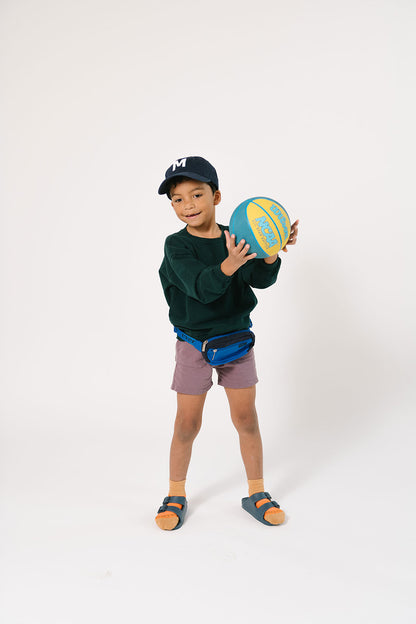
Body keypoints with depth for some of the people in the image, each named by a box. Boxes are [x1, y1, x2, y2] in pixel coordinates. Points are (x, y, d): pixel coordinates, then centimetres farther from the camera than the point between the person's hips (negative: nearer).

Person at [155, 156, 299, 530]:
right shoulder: (177, 245, -12)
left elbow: (261, 280, -14)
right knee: (187, 424, 5)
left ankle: (256, 493, 26)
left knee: (246, 419, 8)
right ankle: (176, 495, 26)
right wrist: (229, 264, -47)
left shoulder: (236, 238, -3)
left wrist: (271, 254, -35)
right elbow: (201, 287, -28)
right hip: (194, 343, -2)